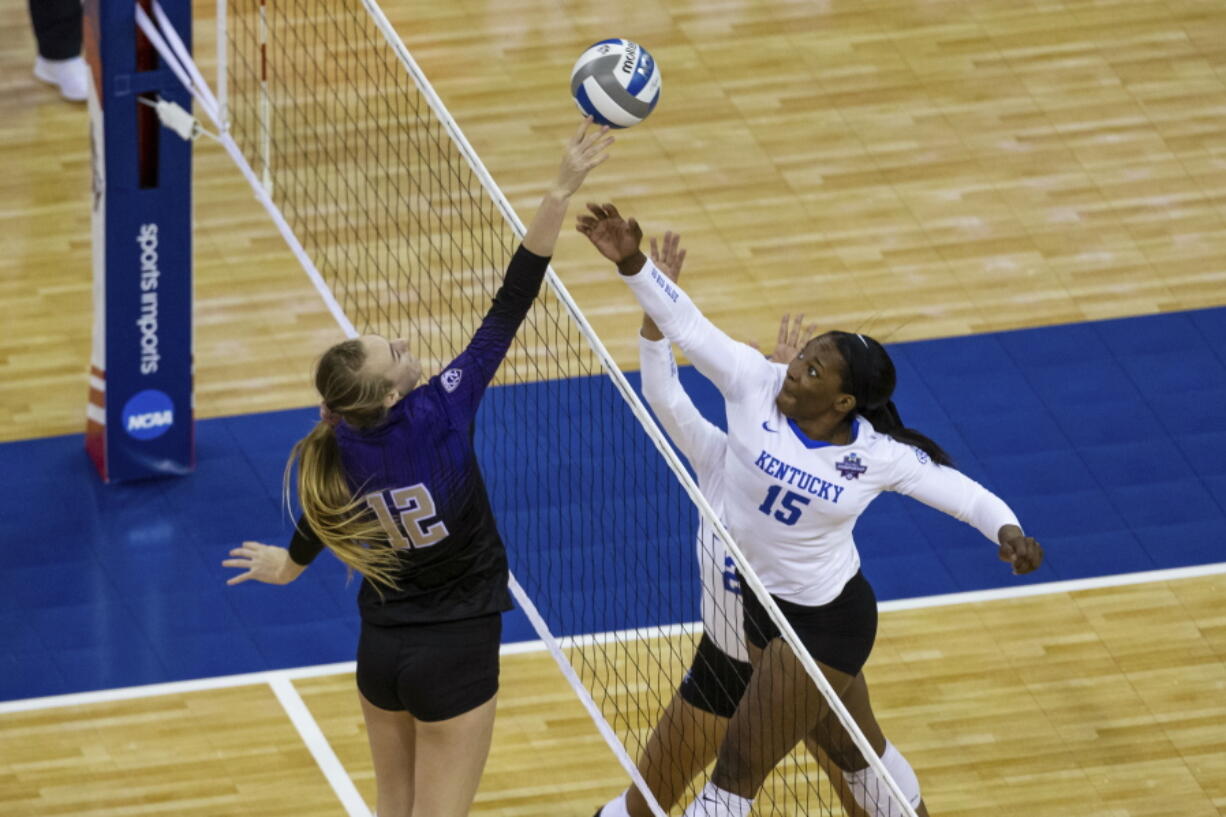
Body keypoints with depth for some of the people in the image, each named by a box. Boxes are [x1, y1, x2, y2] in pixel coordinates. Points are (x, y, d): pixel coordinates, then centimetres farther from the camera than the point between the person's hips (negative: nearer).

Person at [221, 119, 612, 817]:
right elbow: (512, 304, -28)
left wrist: (290, 563, 40)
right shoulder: (442, 412, -23)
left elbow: (325, 512, 16)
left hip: (381, 651, 5)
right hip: (456, 654, -5)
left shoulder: (341, 444, -8)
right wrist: (562, 192, -30)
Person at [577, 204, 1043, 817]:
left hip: (824, 624, -5)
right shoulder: (756, 385, -14)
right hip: (760, 604, 5)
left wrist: (1006, 530, -30)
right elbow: (686, 324, -19)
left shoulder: (876, 456, -19)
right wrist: (631, 262, -32)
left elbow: (961, 491, -11)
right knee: (855, 750, 24)